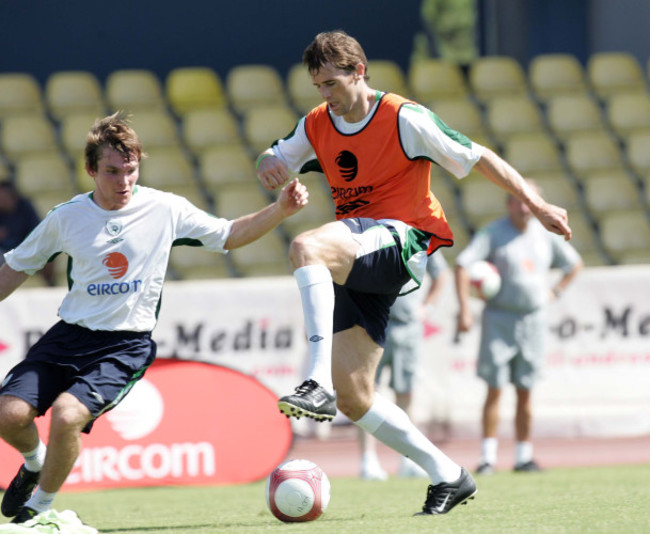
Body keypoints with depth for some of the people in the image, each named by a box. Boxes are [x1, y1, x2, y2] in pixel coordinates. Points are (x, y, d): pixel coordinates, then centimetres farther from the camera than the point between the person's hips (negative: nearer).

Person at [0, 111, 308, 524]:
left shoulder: (165, 209, -2)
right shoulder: (66, 218, 1)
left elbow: (229, 236, 7)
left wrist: (281, 210, -7)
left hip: (126, 346, -3)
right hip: (69, 335, 3)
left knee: (67, 416, -27)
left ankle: (40, 507, -1)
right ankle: (36, 463, 22)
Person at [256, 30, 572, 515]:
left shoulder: (404, 119, -8)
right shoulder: (317, 126, 10)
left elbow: (478, 158, -4)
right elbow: (274, 159, 22)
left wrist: (535, 203, -9)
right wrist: (269, 166, -4)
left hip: (403, 243, -7)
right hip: (355, 266, 7)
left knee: (306, 248, -35)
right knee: (352, 397, -2)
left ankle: (319, 384, -43)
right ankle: (448, 476, 11)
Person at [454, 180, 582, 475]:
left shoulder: (545, 236, 9)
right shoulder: (492, 233, -5)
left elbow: (574, 263, 25)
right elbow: (462, 265, -13)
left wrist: (555, 291, 10)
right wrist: (464, 310, -21)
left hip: (533, 319, 4)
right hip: (500, 317, -4)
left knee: (525, 392, 6)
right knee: (495, 389, -7)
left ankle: (523, 456, 11)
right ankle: (488, 457, -5)